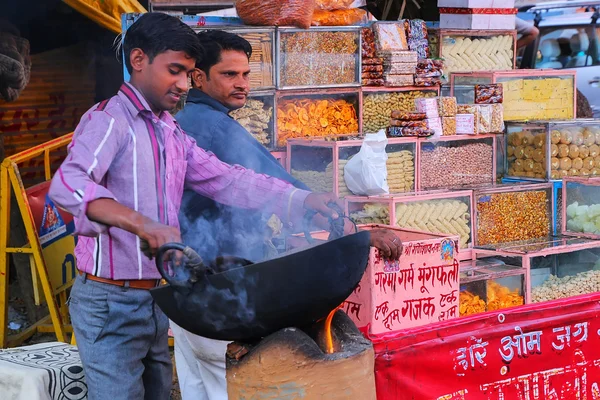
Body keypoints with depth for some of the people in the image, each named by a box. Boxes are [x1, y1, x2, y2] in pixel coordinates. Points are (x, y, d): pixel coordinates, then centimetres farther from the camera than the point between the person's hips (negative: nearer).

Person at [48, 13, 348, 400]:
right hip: (110, 302, -8)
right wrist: (142, 224, -43)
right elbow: (68, 185, -31)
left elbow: (227, 179, 10)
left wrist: (303, 200, -1)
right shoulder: (109, 121, -14)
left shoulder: (171, 133, 13)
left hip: (155, 299, 8)